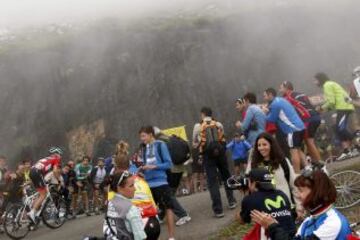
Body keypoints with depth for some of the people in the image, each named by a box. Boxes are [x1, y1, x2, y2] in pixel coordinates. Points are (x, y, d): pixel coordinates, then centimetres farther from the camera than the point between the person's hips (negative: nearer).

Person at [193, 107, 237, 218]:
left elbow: (195, 141, 15)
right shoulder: (219, 125, 10)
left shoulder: (198, 127, 4)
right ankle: (231, 201, 28)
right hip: (220, 152, 2)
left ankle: (218, 210, -3)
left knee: (212, 182, -1)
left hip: (208, 154, -2)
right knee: (226, 177, 21)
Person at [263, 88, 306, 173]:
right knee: (298, 150, 18)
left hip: (293, 129, -10)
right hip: (300, 126, 10)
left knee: (293, 151, -6)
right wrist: (268, 111, 20)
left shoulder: (275, 104, -9)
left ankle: (297, 174, -6)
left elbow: (272, 119, -3)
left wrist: (264, 113, 13)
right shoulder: (280, 100, 21)